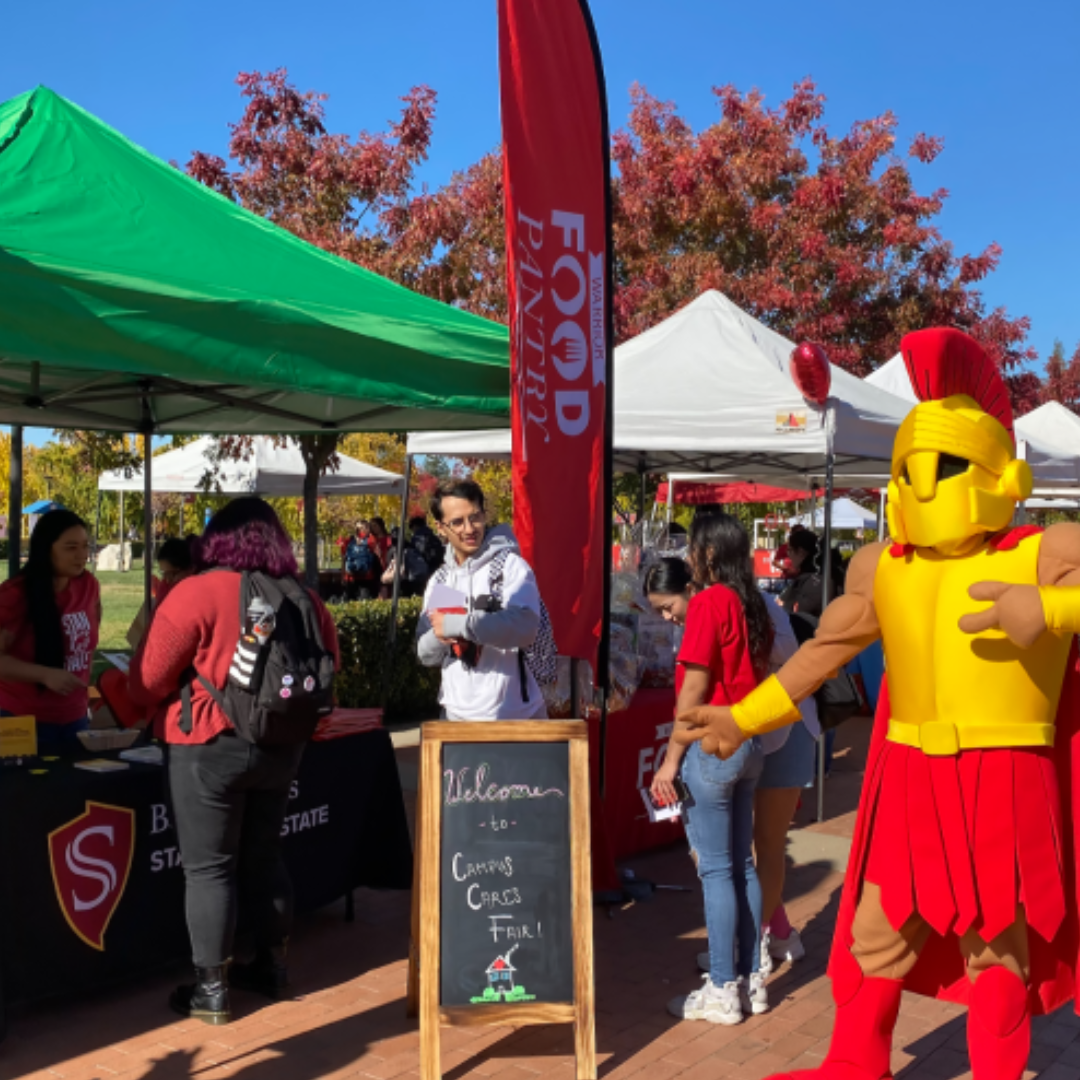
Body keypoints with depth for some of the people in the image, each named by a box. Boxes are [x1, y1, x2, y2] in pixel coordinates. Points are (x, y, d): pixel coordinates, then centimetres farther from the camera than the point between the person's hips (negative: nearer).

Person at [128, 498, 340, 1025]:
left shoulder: (197, 594, -13)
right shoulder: (306, 601, 3)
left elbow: (147, 682, -10)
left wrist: (158, 712, 11)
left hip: (209, 746, -5)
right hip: (281, 747, 6)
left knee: (208, 866, 5)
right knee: (263, 856, 19)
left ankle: (211, 989, 11)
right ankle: (270, 965, 30)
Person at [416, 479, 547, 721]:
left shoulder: (510, 565, -6)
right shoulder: (439, 581, 11)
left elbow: (524, 626, -23)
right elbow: (426, 655, 10)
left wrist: (457, 624, -20)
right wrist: (440, 637, -11)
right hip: (455, 714, 4)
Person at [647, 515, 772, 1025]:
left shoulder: (709, 603, -14)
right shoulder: (754, 606, 9)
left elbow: (695, 686, -16)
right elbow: (761, 677, 11)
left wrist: (672, 758, -12)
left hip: (712, 745, -8)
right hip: (750, 744, 8)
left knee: (715, 869, -2)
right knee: (742, 864, 14)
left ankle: (721, 991, 5)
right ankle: (751, 979, 21)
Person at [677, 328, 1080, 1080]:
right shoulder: (883, 569, 6)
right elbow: (825, 648, 16)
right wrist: (745, 717, 17)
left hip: (1002, 779, -4)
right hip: (909, 779, 4)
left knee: (996, 935, 7)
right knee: (881, 924, 13)